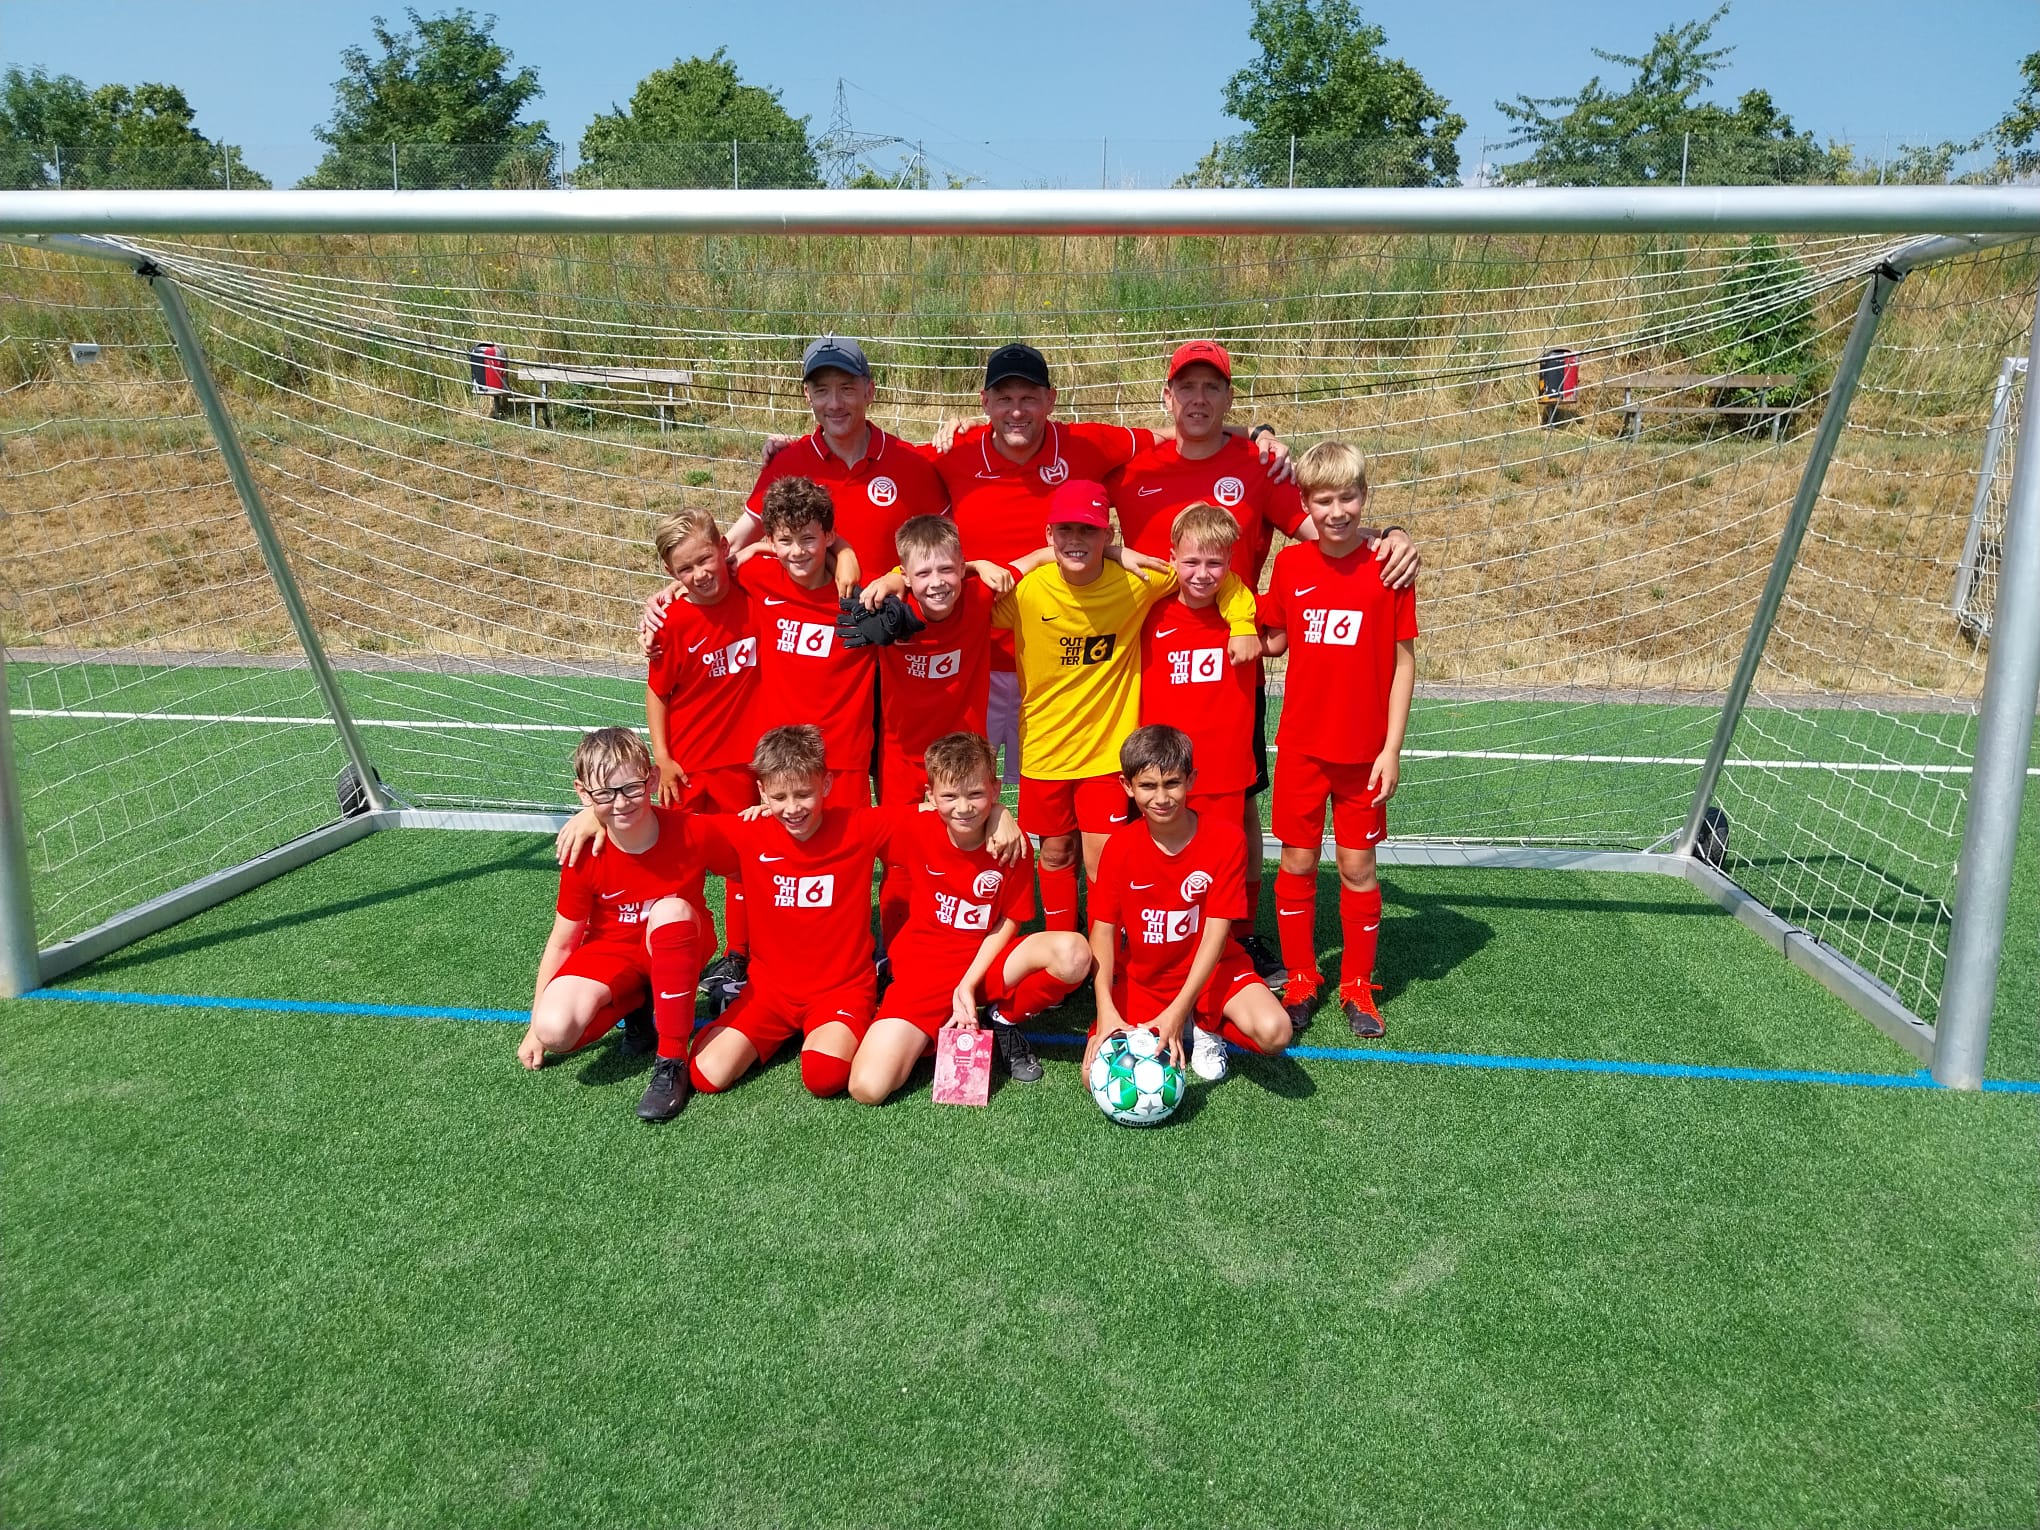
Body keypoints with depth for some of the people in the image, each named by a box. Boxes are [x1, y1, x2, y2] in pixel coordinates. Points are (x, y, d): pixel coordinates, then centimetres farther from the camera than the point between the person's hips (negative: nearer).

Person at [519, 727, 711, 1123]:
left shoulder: (687, 832, -20)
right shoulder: (584, 855, -16)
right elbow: (563, 941, -5)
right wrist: (535, 1026, 1)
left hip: (678, 950, -1)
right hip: (612, 951, 1)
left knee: (672, 908, -37)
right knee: (555, 1029, -28)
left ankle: (672, 1060, -25)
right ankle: (637, 1005, 7)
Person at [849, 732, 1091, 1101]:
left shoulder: (1010, 841, -11)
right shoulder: (915, 829, -12)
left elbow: (1008, 922, -5)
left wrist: (968, 984, -14)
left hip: (986, 960, 1)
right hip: (924, 963, -1)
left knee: (1074, 953, -30)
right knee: (868, 1088, -23)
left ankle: (1005, 1021, -2)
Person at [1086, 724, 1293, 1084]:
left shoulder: (1225, 837, -15)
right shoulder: (1120, 847, -10)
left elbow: (1217, 932, -17)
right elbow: (1103, 930, -10)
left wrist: (1177, 1011, -25)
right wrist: (1107, 1011, -24)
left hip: (1210, 969, -1)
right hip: (1141, 977, 1)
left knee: (1274, 1032, -30)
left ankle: (1206, 1027, 5)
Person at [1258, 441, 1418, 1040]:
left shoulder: (1389, 565, -7)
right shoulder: (1290, 563, -1)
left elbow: (1403, 661, -4)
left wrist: (1392, 749, -7)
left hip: (1364, 750, -2)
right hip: (1300, 744, 2)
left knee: (1358, 867, 7)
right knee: (1297, 863, 8)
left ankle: (1357, 986, 24)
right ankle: (1300, 981, 24)